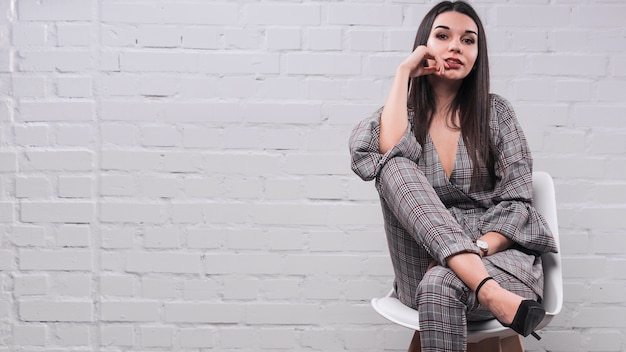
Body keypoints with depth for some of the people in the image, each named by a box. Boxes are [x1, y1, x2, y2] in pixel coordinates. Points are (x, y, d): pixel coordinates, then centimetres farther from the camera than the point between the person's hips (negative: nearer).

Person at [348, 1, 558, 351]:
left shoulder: (495, 112, 8)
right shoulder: (405, 115, 10)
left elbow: (517, 202, 0)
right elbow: (388, 154, -17)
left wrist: (477, 249, -18)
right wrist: (403, 73, -7)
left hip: (498, 254, -3)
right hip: (426, 267, 3)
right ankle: (489, 292, -36)